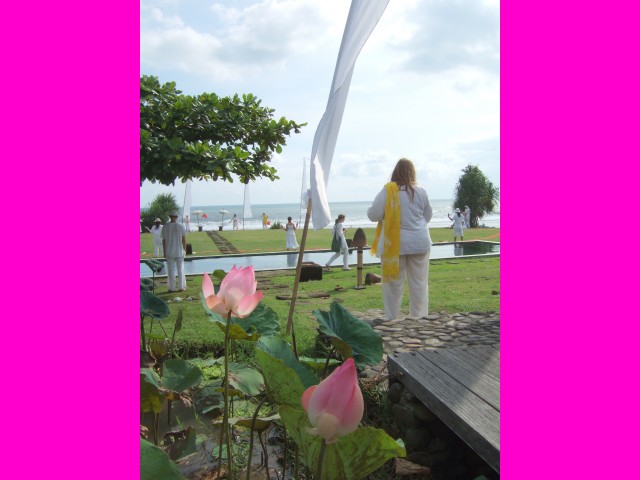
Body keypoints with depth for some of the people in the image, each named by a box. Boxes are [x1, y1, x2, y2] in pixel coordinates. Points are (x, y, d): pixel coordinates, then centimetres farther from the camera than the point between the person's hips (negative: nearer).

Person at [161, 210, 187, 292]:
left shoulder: (165, 227, -4)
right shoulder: (181, 226, -7)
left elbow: (163, 241, -1)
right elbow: (184, 240, -5)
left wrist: (164, 252, 6)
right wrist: (184, 250, 6)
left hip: (169, 252, 1)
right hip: (179, 252, -1)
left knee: (171, 270, 6)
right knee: (180, 269, 8)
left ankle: (172, 288, 9)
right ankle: (182, 287, 11)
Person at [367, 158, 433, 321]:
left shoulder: (387, 191, -11)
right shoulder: (421, 191, -1)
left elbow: (373, 215, -8)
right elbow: (428, 216, 11)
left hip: (394, 244, -2)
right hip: (419, 243, 2)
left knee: (393, 283, 6)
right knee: (419, 283, 10)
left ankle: (392, 319, 12)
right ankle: (419, 318, 17)